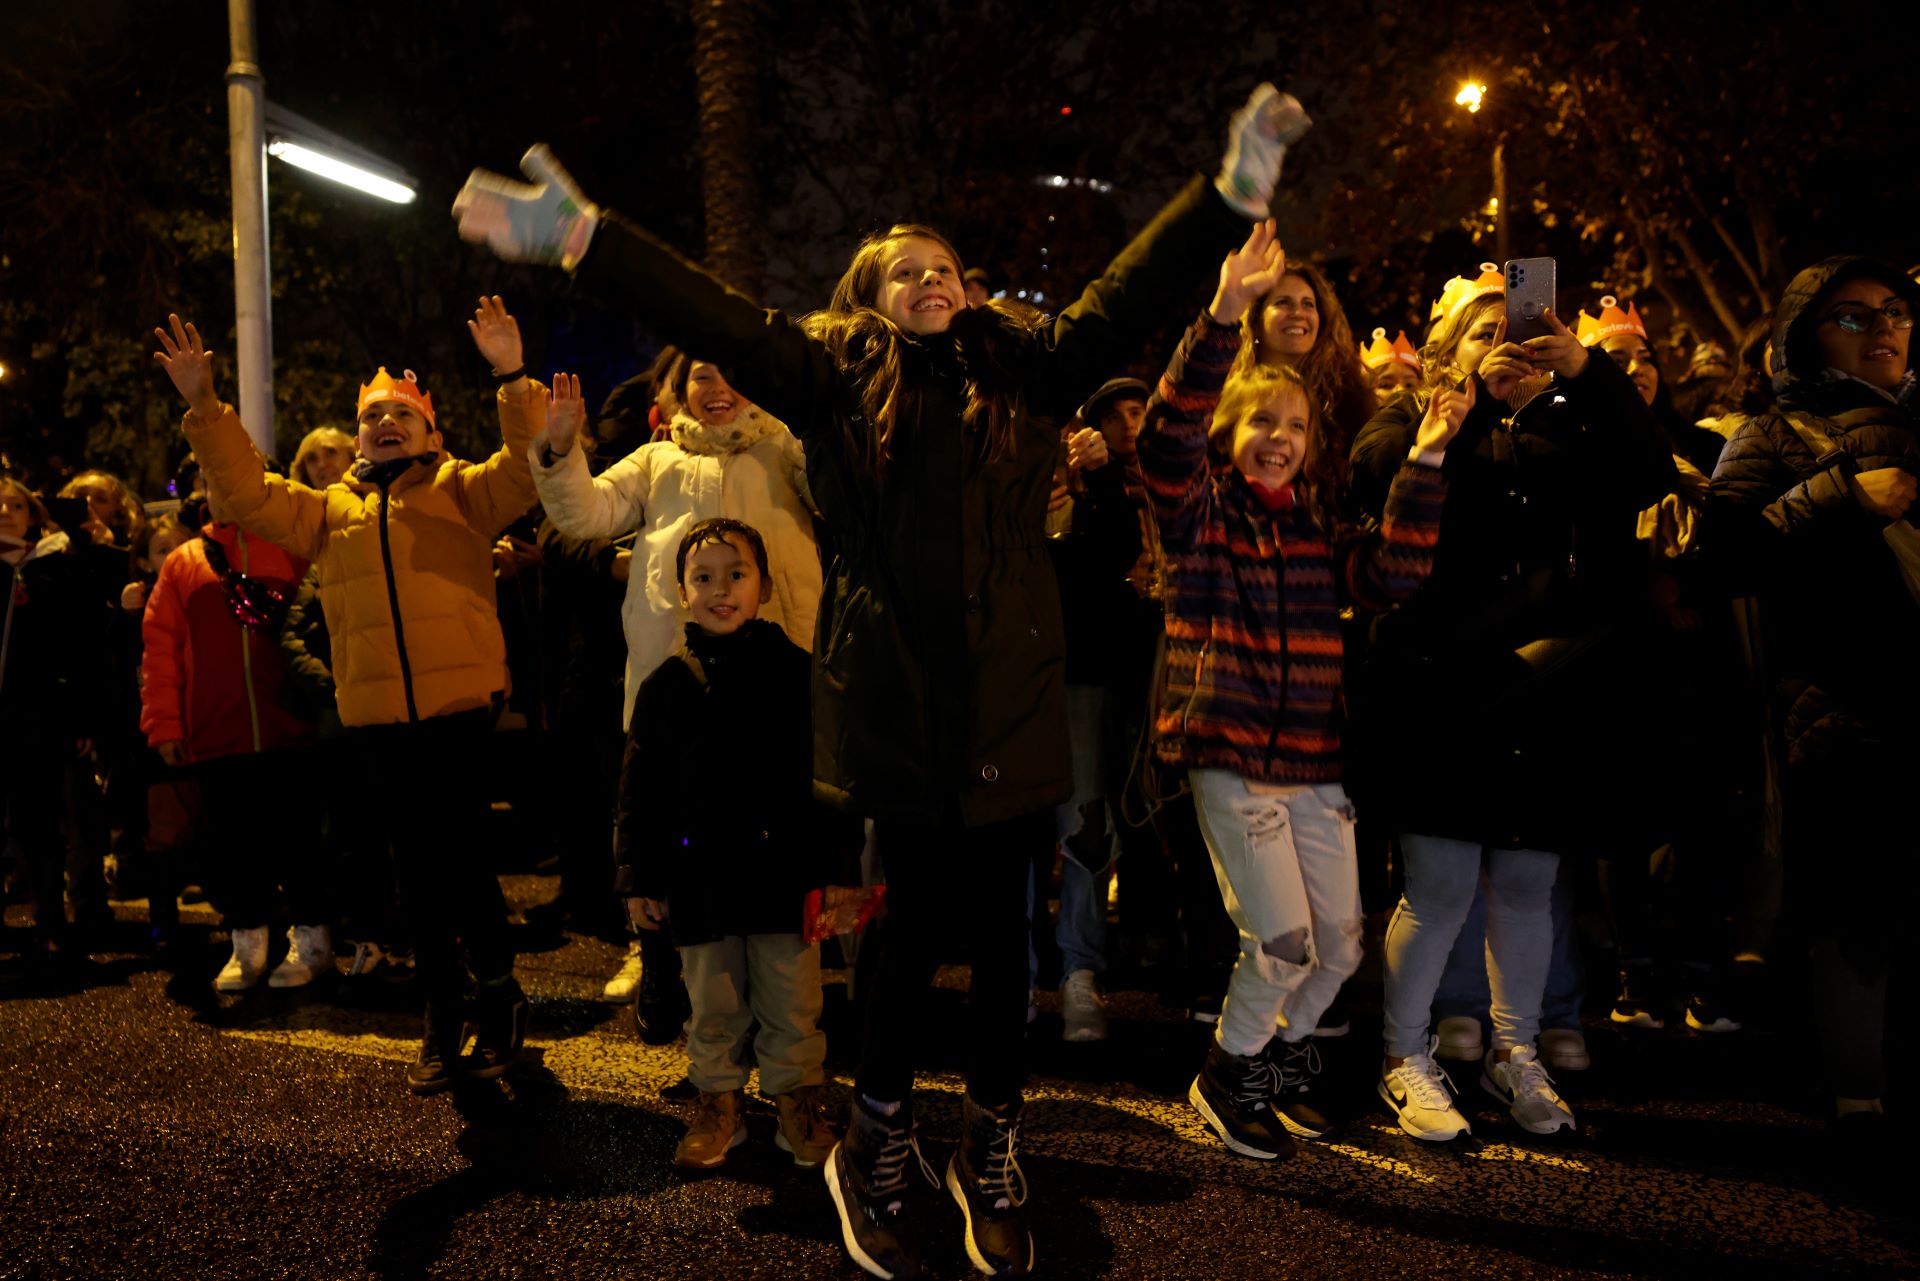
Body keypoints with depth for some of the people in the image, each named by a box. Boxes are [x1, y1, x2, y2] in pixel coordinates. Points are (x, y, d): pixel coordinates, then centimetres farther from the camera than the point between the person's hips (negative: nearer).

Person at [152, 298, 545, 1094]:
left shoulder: (461, 491, 7)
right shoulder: (329, 510, 18)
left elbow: (526, 469, -8)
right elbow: (247, 493, 13)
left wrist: (513, 380, -21)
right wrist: (204, 409, 4)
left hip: (459, 708, -4)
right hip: (376, 720, 4)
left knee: (461, 862, -2)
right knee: (415, 870, 11)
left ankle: (499, 995, 20)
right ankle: (443, 1016, 25)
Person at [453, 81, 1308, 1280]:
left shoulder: (1023, 367, 10)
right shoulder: (839, 374, 7)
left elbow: (1127, 297, 2)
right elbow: (716, 317, -1)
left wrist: (1233, 193, -8)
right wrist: (584, 235, -9)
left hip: (1012, 698, 1)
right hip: (896, 701, -1)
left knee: (1000, 924, 7)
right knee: (919, 917, 5)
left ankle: (992, 1152, 24)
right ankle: (879, 1146, 25)